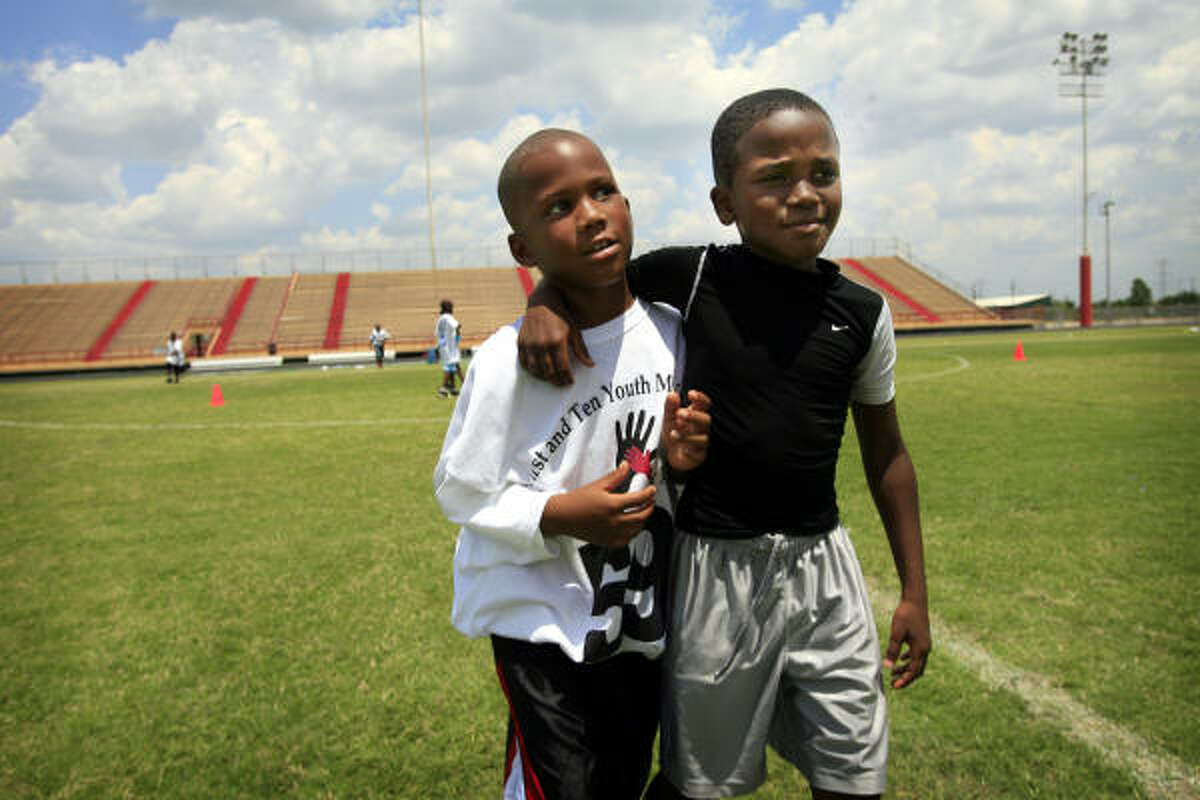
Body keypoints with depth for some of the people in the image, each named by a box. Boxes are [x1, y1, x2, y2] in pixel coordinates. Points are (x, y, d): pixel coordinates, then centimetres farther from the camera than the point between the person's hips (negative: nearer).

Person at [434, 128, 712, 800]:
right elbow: (461, 489, -12)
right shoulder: (507, 362, -21)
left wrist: (677, 460, -13)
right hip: (546, 624, -5)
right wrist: (559, 515, -25)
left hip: (646, 619, 6)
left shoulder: (670, 332, -5)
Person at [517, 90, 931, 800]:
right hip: (717, 566, -2)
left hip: (823, 563, 3)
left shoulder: (862, 314, -2)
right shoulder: (689, 278, -10)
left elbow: (886, 454, 7)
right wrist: (545, 302, -18)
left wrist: (915, 592, 10)